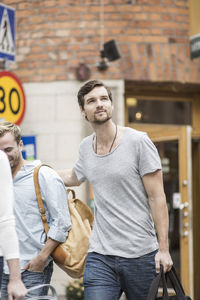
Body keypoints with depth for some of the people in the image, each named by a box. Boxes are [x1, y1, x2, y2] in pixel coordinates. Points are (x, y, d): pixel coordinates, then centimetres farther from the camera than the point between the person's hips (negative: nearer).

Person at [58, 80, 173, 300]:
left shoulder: (138, 141, -4)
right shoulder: (85, 147, 10)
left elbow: (156, 197, -6)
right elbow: (73, 177, 34)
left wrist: (163, 248, -11)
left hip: (141, 255, -3)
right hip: (99, 256, 3)